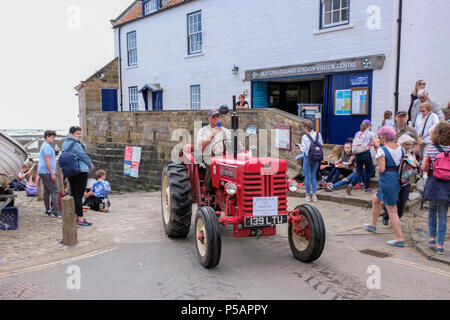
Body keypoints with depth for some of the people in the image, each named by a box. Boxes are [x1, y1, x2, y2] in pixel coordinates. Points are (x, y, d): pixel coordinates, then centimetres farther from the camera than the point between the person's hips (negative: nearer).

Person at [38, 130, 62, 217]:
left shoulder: (45, 146, 21)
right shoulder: (47, 146, -12)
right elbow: (47, 161, -19)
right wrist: (52, 174, -20)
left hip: (43, 172, 11)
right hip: (47, 172, -11)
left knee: (47, 191, 11)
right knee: (54, 190, -12)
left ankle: (48, 210, 15)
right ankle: (56, 211, -16)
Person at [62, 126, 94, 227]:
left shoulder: (65, 144, 12)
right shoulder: (75, 144, -16)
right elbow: (83, 156, -11)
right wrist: (90, 165, 8)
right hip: (80, 172, -9)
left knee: (73, 194, 15)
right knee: (79, 196, -7)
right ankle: (80, 219, -4)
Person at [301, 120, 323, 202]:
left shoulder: (305, 137, -15)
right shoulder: (318, 135, -3)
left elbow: (303, 150, -13)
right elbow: (321, 145, 4)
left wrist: (301, 147, 7)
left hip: (308, 158, -4)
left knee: (308, 177, 7)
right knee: (314, 176, 15)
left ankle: (308, 195, 14)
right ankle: (314, 195, 16)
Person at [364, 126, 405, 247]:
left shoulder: (382, 150, -16)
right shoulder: (401, 148, 6)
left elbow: (381, 169, -21)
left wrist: (377, 167, -1)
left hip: (387, 182, -9)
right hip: (397, 181, 9)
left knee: (392, 211, -2)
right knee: (375, 199, 28)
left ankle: (400, 239, 1)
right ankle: (373, 224, 40)